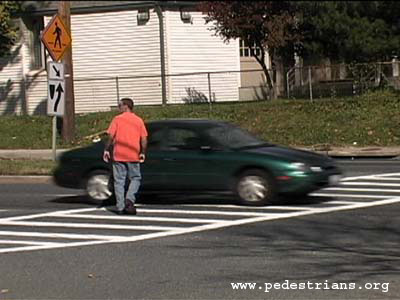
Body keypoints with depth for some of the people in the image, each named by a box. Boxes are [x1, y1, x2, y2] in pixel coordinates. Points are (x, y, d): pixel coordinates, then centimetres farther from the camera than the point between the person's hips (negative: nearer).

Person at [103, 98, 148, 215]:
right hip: (133, 156, 1)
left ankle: (120, 207, 3)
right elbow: (144, 139, -1)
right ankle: (129, 199, -9)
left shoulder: (117, 119, 0)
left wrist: (106, 150, -2)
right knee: (135, 179, 13)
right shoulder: (139, 121, 5)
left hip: (118, 156, -1)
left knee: (119, 181, 5)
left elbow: (111, 136, -8)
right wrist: (142, 153, 6)